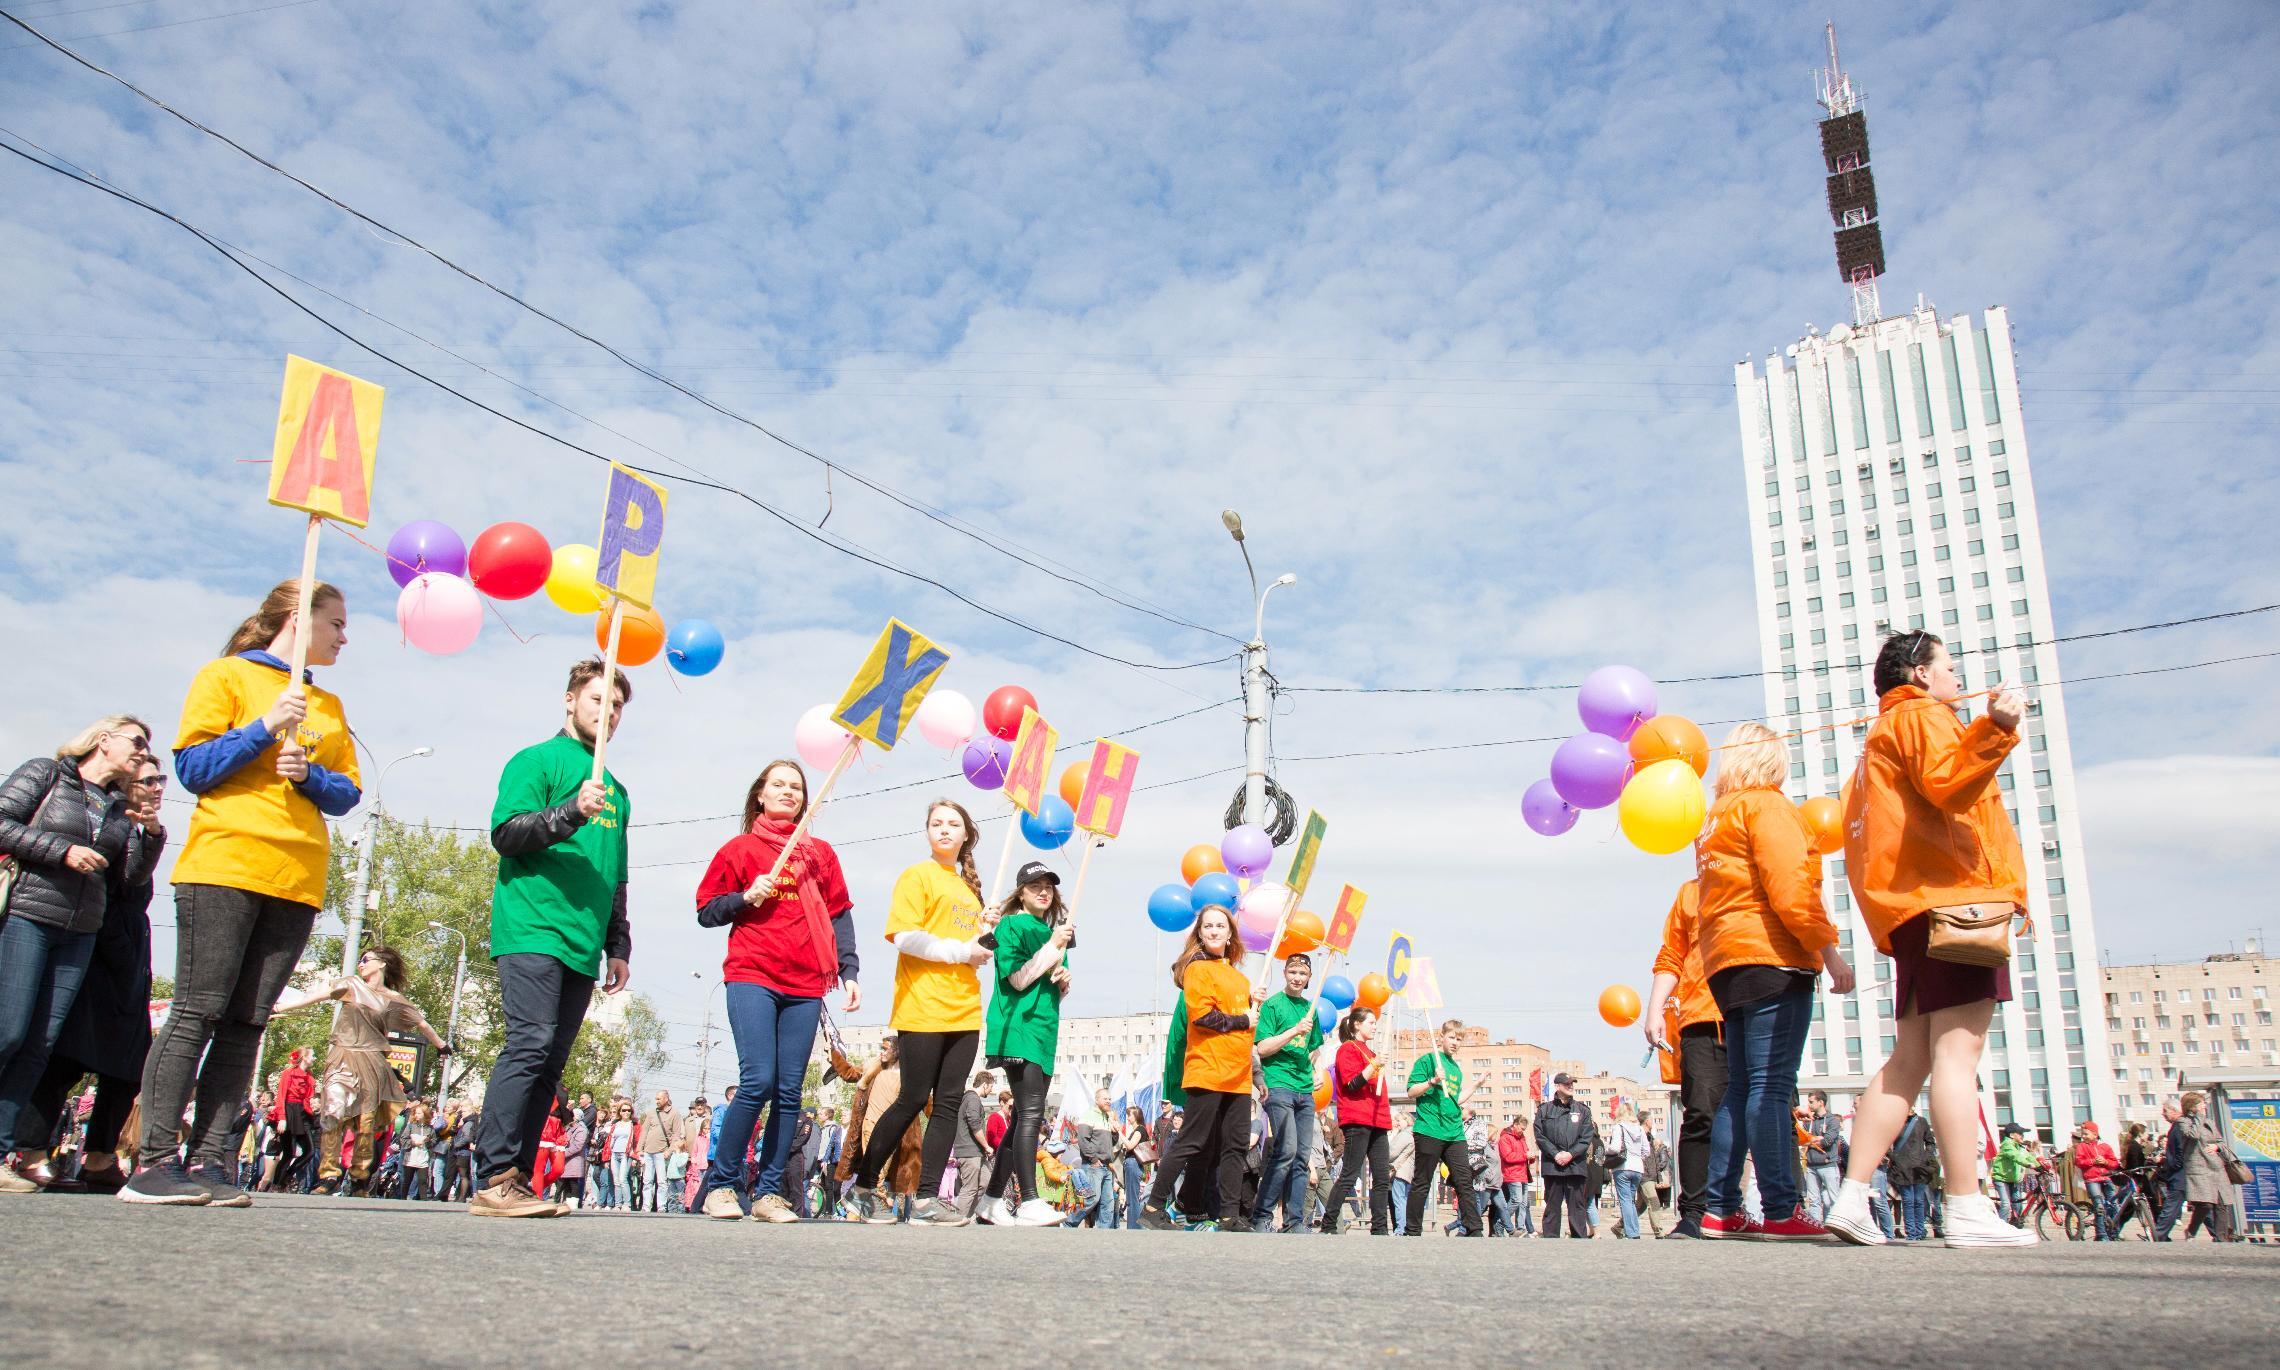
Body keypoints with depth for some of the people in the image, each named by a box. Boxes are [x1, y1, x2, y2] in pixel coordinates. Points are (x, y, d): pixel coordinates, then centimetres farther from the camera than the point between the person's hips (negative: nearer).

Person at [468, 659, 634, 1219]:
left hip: (582, 946, 7)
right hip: (532, 931, -7)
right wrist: (571, 812, -22)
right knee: (529, 1044, -17)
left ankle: (517, 1181, 6)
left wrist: (618, 947, 21)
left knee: (550, 1062, 4)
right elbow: (506, 832, -8)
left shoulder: (616, 791, 24)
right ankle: (493, 1180, -17)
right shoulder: (537, 760, 5)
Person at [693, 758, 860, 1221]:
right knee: (758, 1081, -14)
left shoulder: (821, 853, 17)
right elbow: (706, 911, 9)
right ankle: (720, 1184, -1)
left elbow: (839, 916, 14)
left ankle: (767, 1192, 5)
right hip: (752, 978, -3)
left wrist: (850, 972, 4)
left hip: (805, 987, 3)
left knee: (789, 1091, -2)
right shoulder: (741, 848, 10)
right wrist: (747, 897, -9)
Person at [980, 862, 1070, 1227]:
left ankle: (995, 1200, 16)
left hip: (1043, 1030, 9)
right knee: (1030, 1113, -18)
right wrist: (1053, 948, -13)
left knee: (1024, 1119, 9)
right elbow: (1015, 979, -12)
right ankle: (1030, 1204, -23)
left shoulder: (1053, 931, 19)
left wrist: (1064, 978, 2)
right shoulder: (1012, 925, -3)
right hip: (1018, 1028, -9)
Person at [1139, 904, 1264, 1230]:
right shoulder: (1198, 968, -5)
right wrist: (1242, 1020, -9)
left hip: (1238, 1074, 8)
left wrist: (1253, 1000, 10)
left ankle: (1229, 1214, 11)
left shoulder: (1237, 975, 20)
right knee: (1191, 1143, -6)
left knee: (1236, 1145, 6)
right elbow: (1202, 1015, -16)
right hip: (1208, 1070, -8)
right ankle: (1153, 1208, -1)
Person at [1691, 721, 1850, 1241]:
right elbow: (1789, 886, -13)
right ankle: (1781, 1211, -15)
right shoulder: (1767, 805, -2)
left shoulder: (1716, 819, 25)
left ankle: (1720, 1209, 6)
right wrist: (1829, 949, -11)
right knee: (1772, 1085, -12)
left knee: (1741, 1088, 8)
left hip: (1725, 963, 9)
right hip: (1772, 957, -8)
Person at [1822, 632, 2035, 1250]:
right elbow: (1947, 783, -17)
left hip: (1911, 909, 9)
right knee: (1957, 1052, -13)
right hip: (1952, 896, -9)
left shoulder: (1882, 735, 30)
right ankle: (1966, 1211, -16)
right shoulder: (1922, 715, 3)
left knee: (1909, 1060, 5)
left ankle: (1852, 1197, -2)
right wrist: (1995, 729, -28)